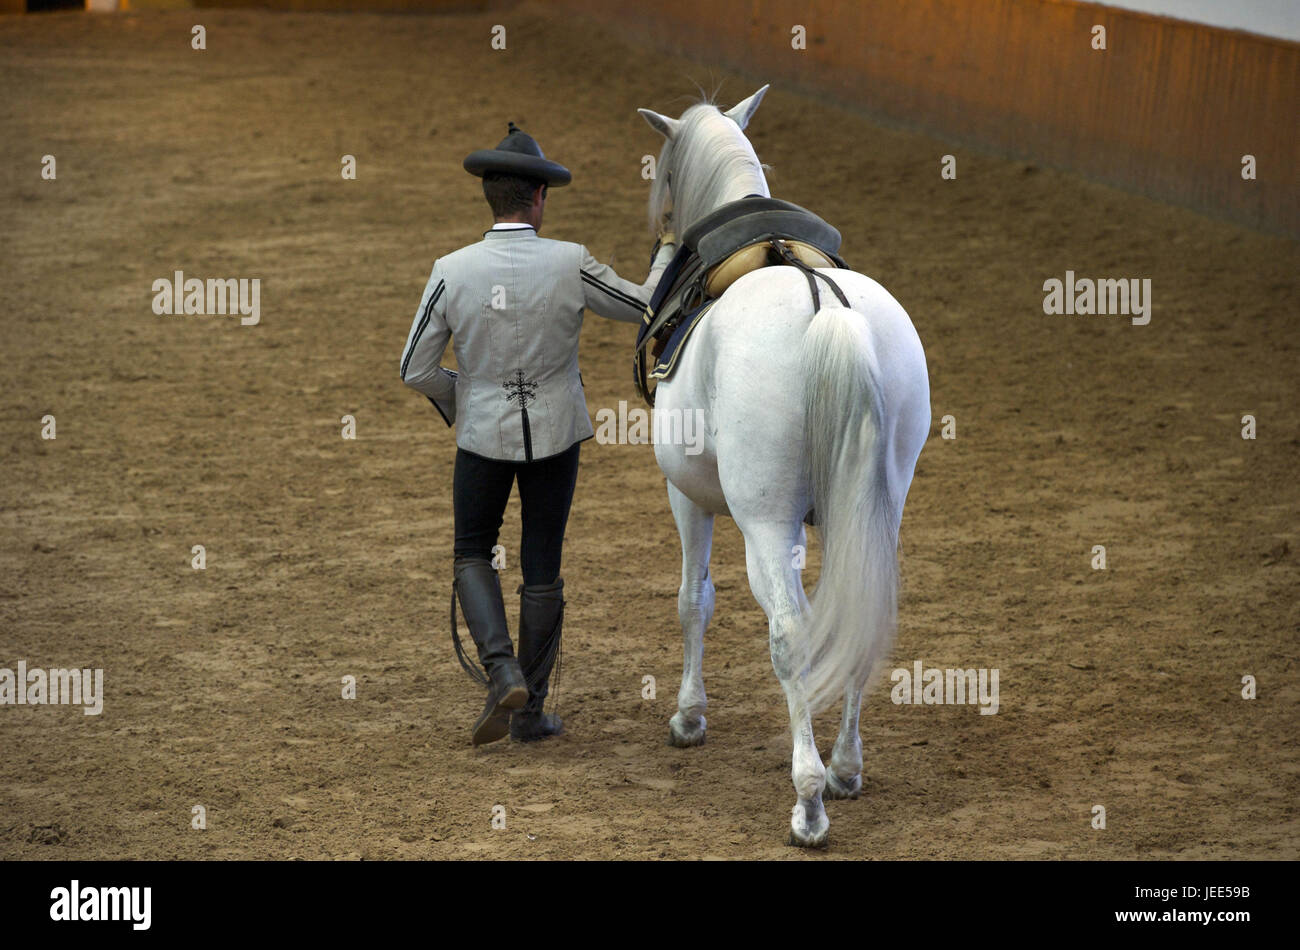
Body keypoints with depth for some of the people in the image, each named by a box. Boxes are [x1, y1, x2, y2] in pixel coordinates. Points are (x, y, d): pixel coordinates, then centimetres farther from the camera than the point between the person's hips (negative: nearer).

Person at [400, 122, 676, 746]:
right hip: (554, 435, 0)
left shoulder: (452, 272, -13)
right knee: (542, 568, 11)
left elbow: (415, 370, -7)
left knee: (473, 555, 18)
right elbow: (645, 307, 0)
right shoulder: (570, 266, -15)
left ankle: (502, 670, -6)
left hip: (484, 435, 0)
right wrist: (669, 249, 19)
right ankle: (530, 711, 17)